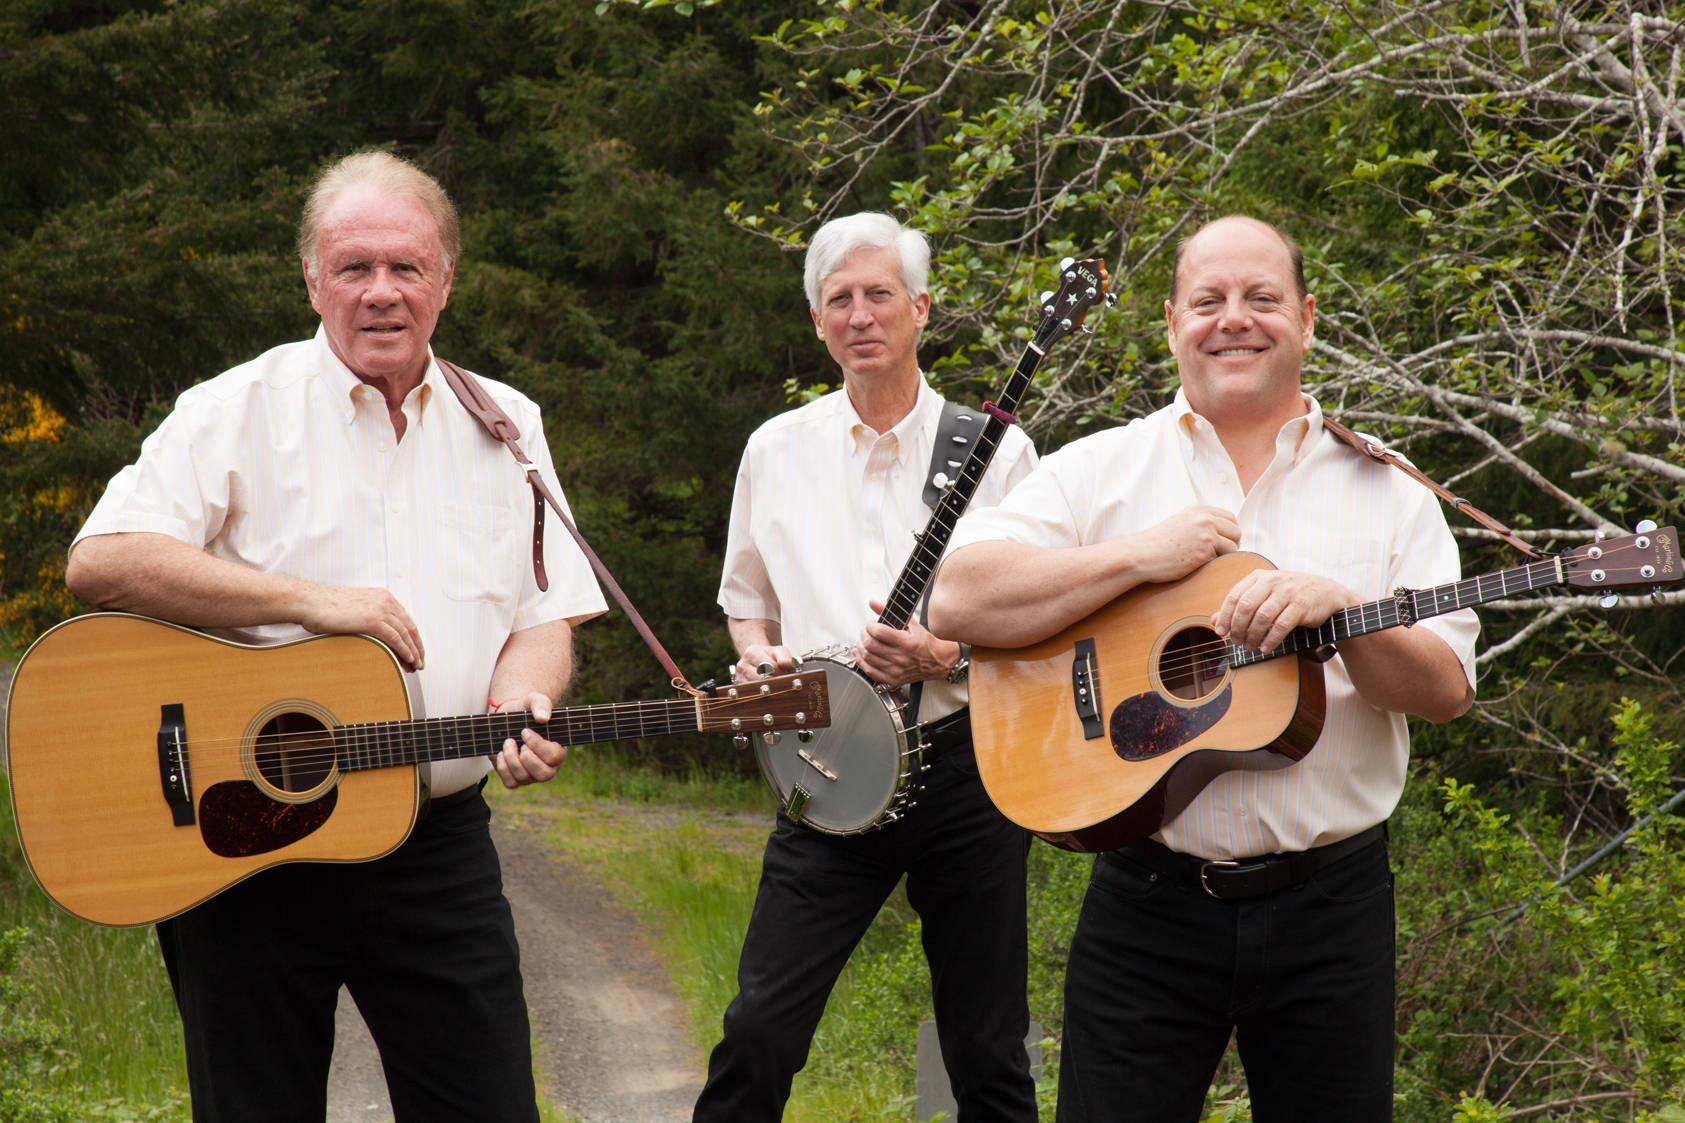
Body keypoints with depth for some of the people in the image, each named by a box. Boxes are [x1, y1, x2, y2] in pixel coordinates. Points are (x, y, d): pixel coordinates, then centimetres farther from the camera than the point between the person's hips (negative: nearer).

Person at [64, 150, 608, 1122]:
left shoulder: (506, 425, 11)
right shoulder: (240, 411, -1)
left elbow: (546, 614, 11)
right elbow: (100, 561, -12)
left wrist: (524, 698, -12)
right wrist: (306, 598, -16)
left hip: (438, 836, 3)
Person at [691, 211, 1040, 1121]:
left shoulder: (993, 450, 0)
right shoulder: (777, 449, 9)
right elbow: (745, 597, 20)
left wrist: (947, 656, -16)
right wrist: (757, 653, -2)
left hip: (964, 768, -1)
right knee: (758, 1032, -4)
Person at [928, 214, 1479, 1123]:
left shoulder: (1382, 489, 7)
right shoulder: (1099, 470, 4)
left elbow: (1447, 691, -1)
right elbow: (956, 602, -8)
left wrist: (1342, 612, -20)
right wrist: (1139, 556, -14)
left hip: (1332, 902, 1)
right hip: (1148, 905, -1)